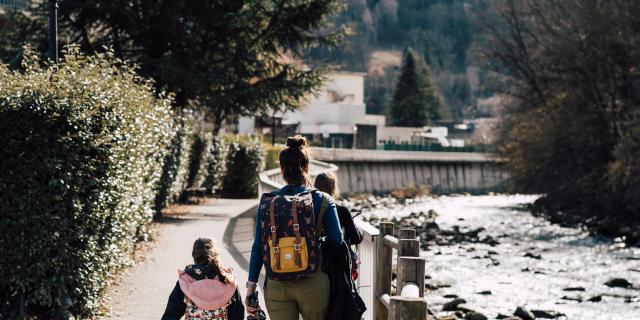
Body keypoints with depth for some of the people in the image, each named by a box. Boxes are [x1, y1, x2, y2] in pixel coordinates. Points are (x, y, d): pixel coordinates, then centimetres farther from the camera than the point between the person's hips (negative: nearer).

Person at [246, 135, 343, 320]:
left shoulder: (267, 202, 0)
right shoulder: (322, 201, -5)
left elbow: (258, 247, 0)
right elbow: (336, 240, -6)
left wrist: (251, 286, 5)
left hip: (276, 288, 1)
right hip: (312, 285, -1)